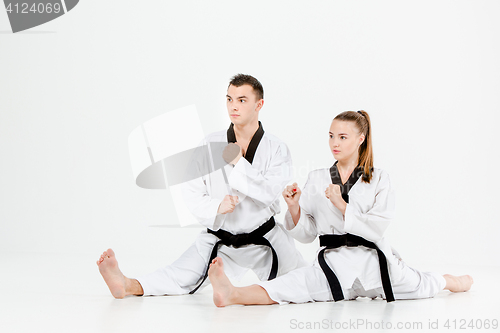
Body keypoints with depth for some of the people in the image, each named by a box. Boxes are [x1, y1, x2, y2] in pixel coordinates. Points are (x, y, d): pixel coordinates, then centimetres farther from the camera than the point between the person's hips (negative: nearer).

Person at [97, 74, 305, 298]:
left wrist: (238, 162, -23)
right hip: (219, 240, 0)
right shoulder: (212, 144, -5)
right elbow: (192, 192, -5)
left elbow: (270, 192, -23)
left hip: (265, 237, 0)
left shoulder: (276, 149, -9)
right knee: (180, 280, -23)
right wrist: (216, 207, -24)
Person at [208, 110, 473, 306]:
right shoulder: (317, 180, 12)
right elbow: (306, 234, 10)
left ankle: (450, 281, 39)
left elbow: (376, 228, -7)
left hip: (372, 257, 0)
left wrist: (341, 205, -14)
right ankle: (231, 294, -48)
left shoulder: (378, 180, 5)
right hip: (333, 264, 0)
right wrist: (294, 208, -9)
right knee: (287, 287, -25)